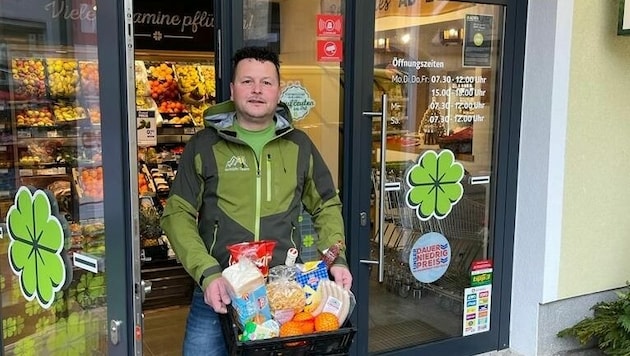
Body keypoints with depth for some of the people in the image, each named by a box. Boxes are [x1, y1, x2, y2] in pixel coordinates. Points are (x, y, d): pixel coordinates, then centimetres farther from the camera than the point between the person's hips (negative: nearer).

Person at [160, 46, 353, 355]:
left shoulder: (299, 145, 7)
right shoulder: (204, 145, 0)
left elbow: (327, 206, 15)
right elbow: (178, 214, -1)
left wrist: (336, 259, 0)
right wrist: (206, 272, -15)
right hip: (218, 291, -1)